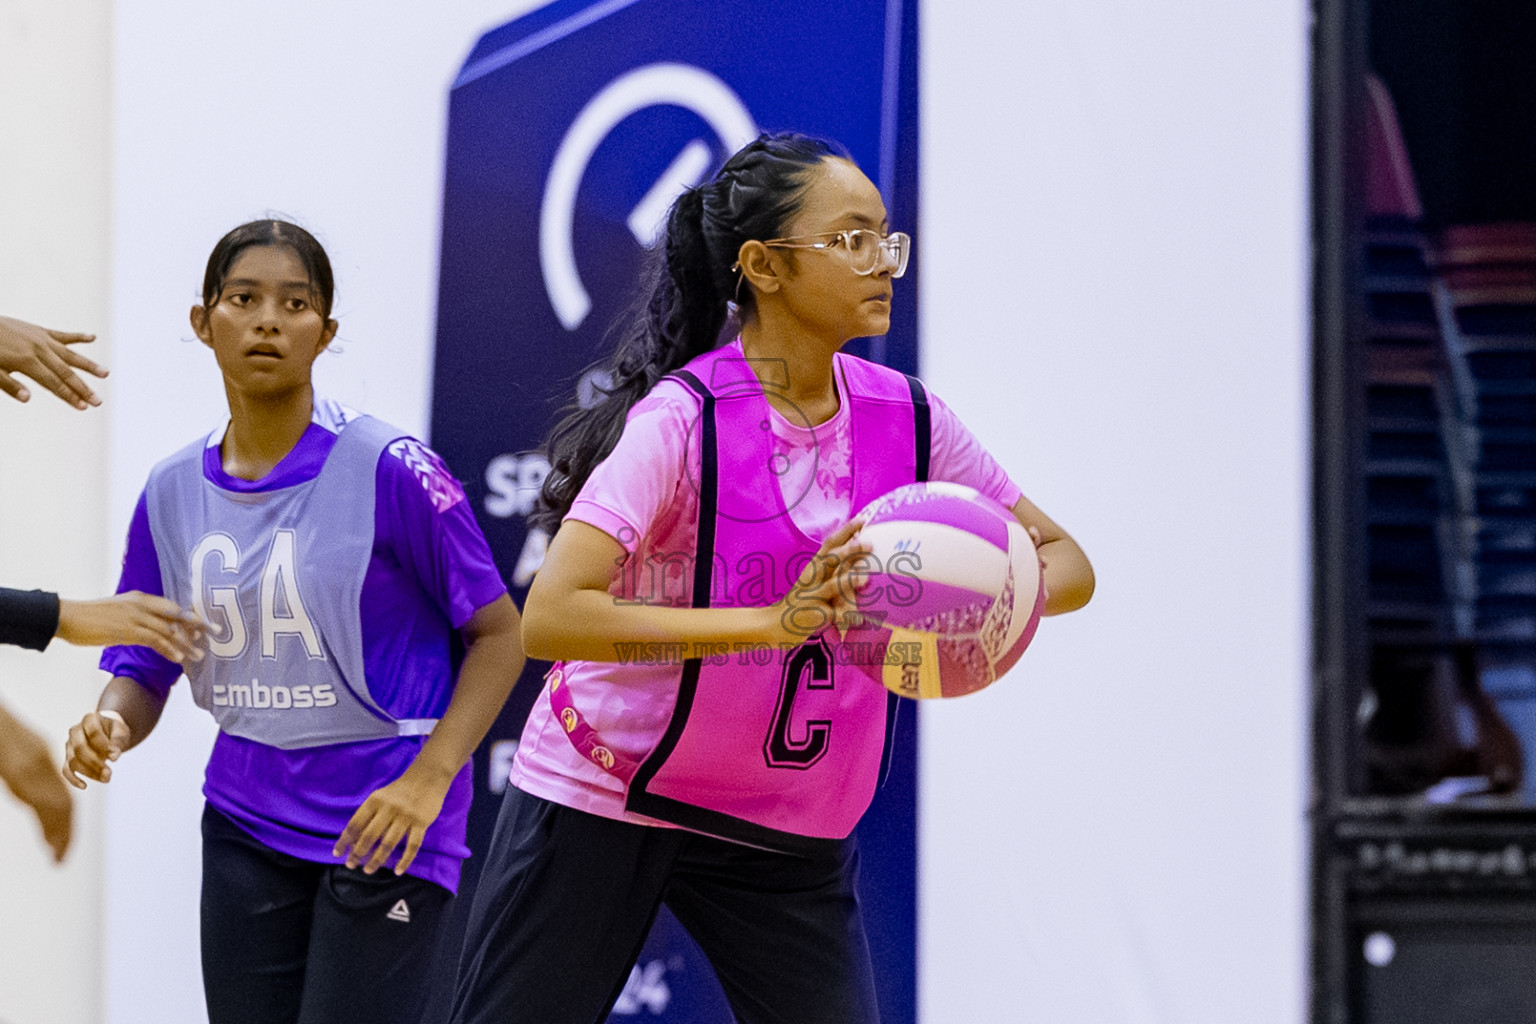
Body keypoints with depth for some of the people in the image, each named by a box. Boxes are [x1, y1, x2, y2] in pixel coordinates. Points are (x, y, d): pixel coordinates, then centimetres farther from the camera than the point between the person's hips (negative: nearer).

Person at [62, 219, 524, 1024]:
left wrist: (429, 778, -18)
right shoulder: (173, 491, 4)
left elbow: (499, 632, -7)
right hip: (246, 825, 5)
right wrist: (109, 728, -14)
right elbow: (141, 672, 10)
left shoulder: (388, 471, -11)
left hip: (381, 825, -5)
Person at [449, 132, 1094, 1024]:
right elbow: (550, 618, -30)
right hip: (604, 803, -5)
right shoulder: (684, 417, -21)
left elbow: (1066, 564, 5)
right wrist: (776, 621, -37)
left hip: (792, 836, 5)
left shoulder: (907, 419, -4)